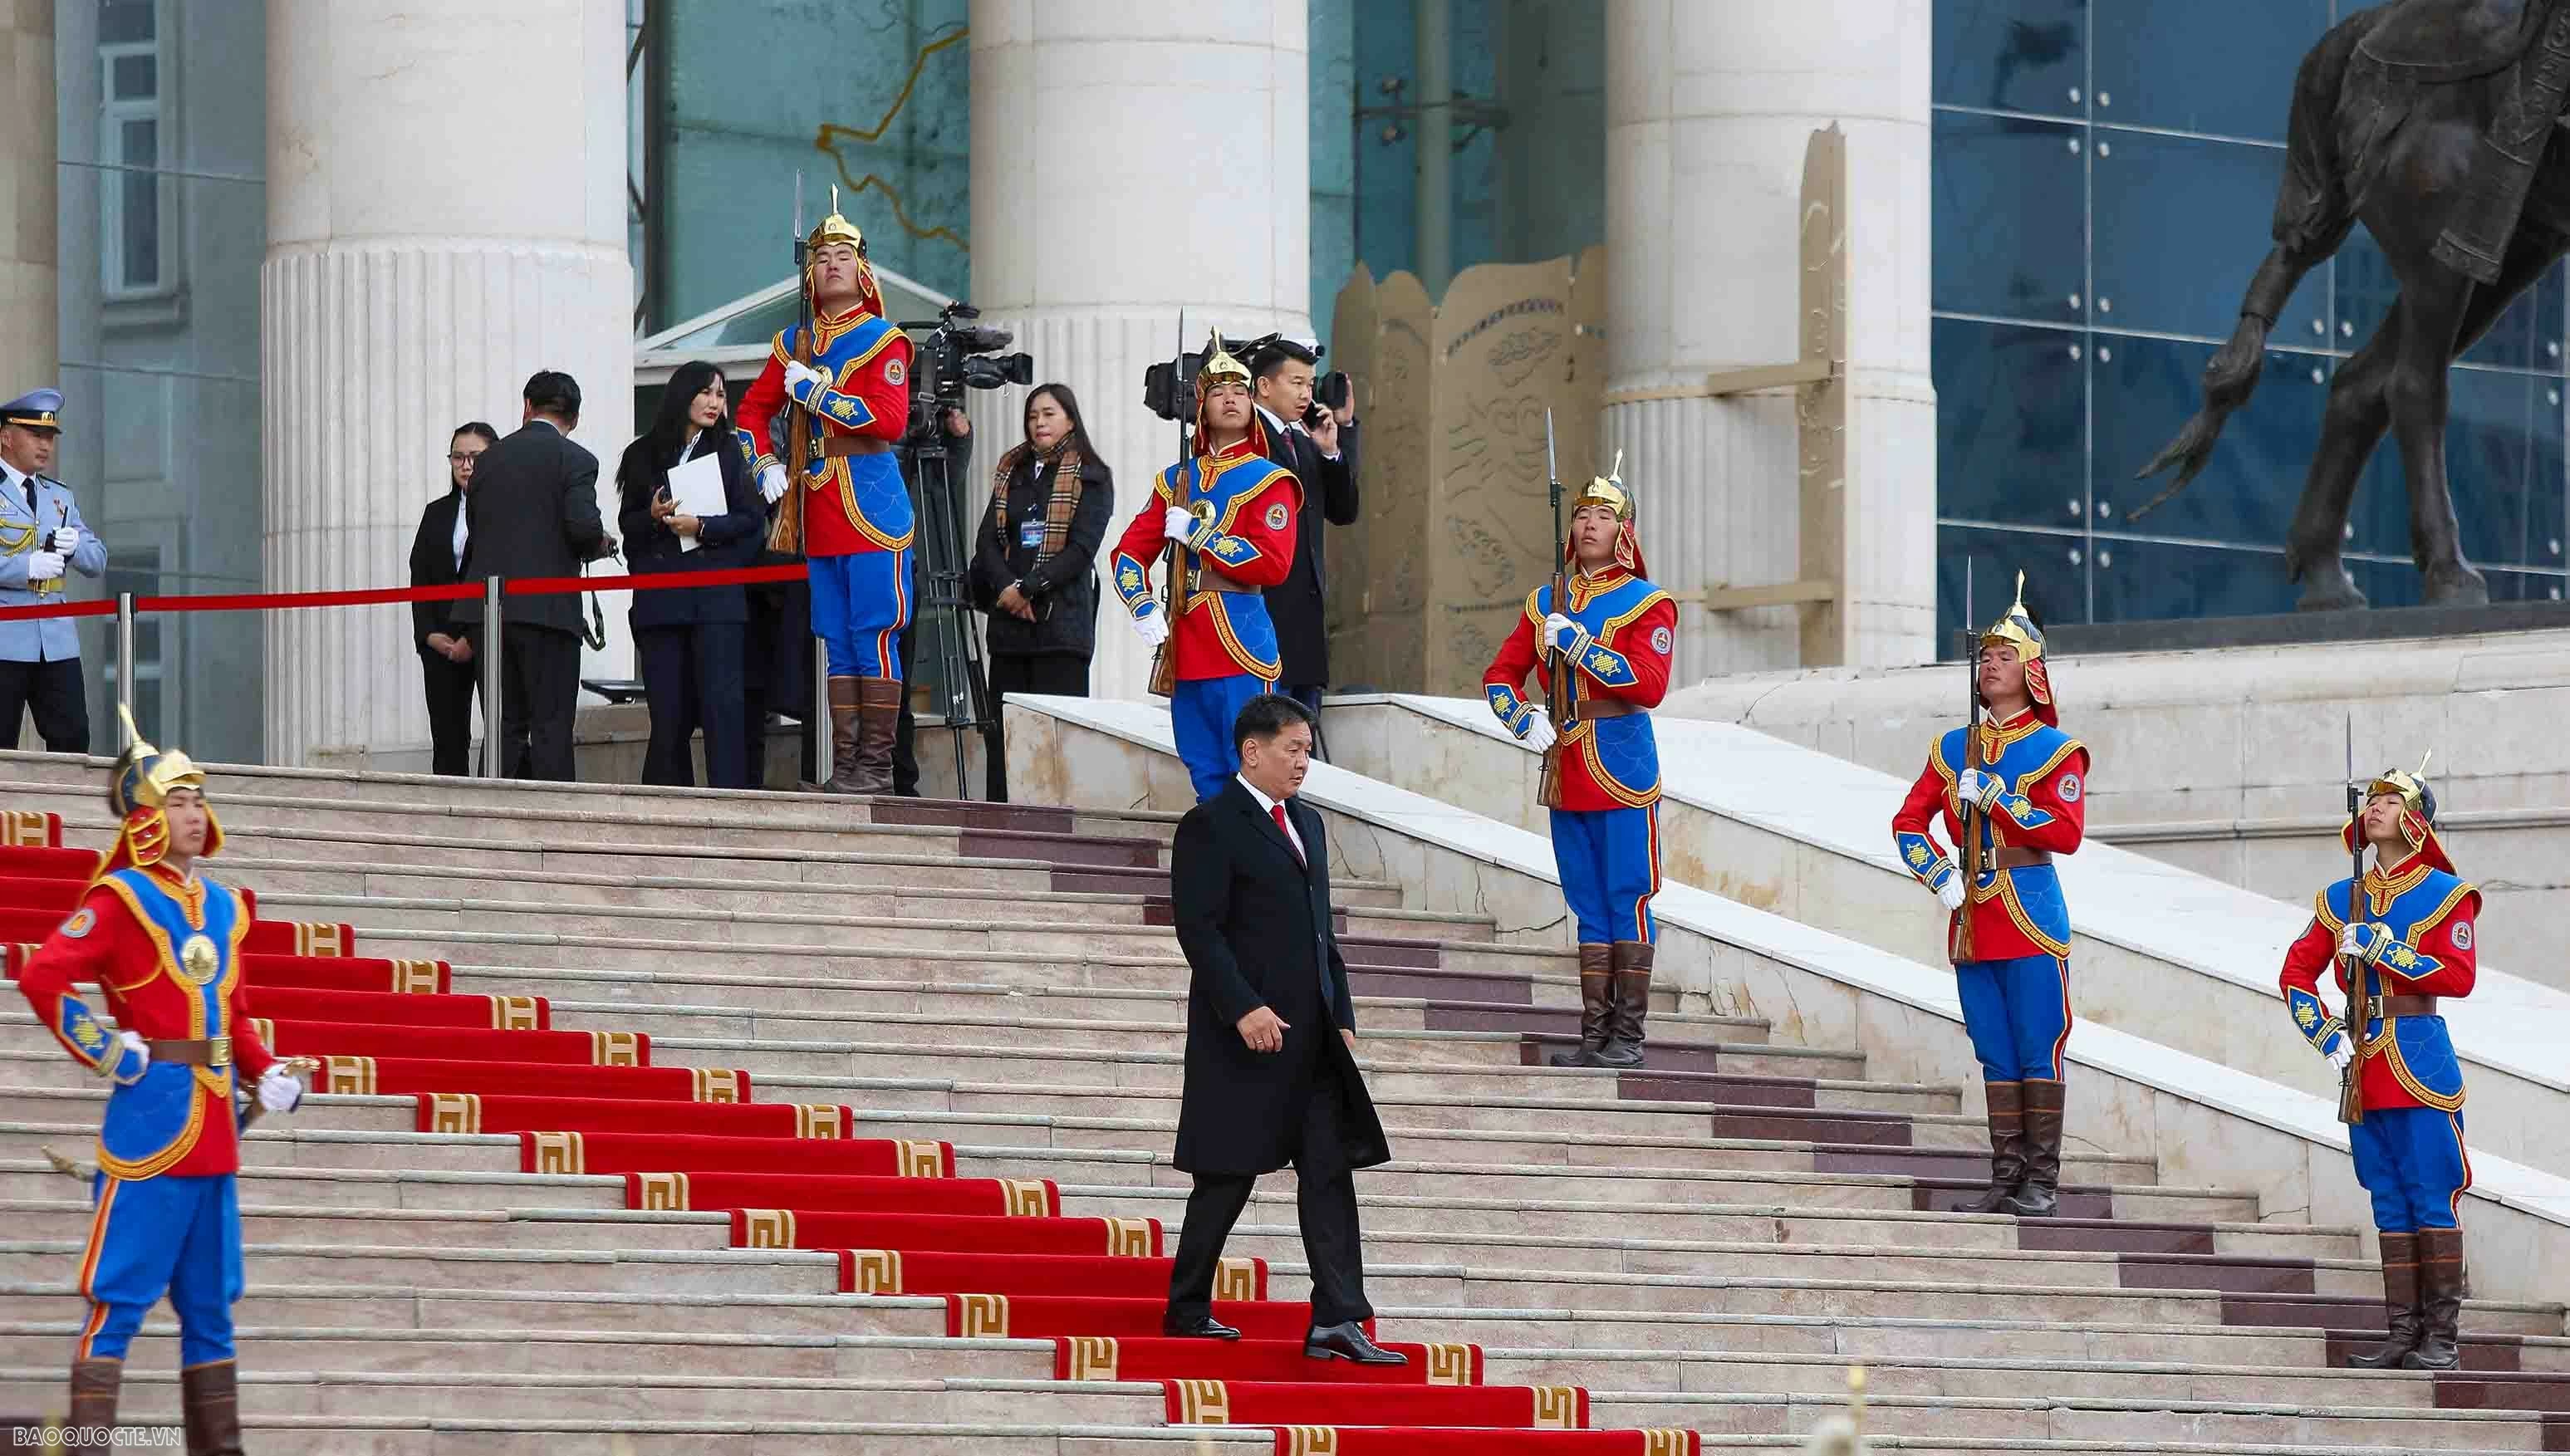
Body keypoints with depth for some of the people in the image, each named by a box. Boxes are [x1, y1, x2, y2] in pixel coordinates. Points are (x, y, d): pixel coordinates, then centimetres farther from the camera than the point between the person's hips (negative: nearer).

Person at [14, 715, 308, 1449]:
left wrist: (268, 1072, 9)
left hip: (215, 1134, 7)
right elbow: (41, 978, -16)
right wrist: (107, 1051, -15)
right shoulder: (121, 899, -7)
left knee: (211, 1305, 12)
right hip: (149, 1127, -7)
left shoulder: (221, 906, 14)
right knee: (118, 1299, -7)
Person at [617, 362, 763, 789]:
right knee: (668, 712, 1)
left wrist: (701, 527, -12)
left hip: (717, 597, -2)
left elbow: (751, 518, 2)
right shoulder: (644, 455, 11)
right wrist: (653, 516, -9)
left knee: (721, 705, -9)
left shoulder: (732, 450, 8)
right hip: (659, 602, 2)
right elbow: (628, 524, 12)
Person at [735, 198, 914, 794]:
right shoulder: (795, 342, 15)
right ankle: (844, 765, 8)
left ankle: (877, 764, -6)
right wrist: (767, 467, 7)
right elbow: (753, 410, 24)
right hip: (820, 512, 6)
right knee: (838, 644, 7)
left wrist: (816, 392, -13)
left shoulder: (883, 340, -2)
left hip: (872, 508, -6)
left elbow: (891, 420, -15)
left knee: (874, 638, -7)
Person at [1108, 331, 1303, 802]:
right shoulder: (1177, 480, 15)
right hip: (1188, 652, 6)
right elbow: (1129, 552, 15)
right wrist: (1143, 609, -4)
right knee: (1207, 782, 8)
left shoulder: (1269, 480, -2)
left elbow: (1273, 564, -14)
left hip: (1244, 652, -6)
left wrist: (1192, 532, -10)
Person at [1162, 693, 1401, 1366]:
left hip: (1312, 1032, 8)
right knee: (1229, 1174, -1)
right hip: (1247, 1031, -8)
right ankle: (1187, 1309, 11)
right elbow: (1198, 928, -15)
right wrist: (1244, 1008, -23)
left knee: (1330, 1169, -1)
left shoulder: (1306, 823, 18)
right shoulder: (1210, 827, -8)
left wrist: (1342, 1015, 15)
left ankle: (1337, 1322, -5)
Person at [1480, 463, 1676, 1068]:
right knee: (1587, 907, 7)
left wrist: (1576, 644, -16)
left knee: (1627, 900, -5)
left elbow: (1650, 685, -15)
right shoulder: (1546, 602, 14)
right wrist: (1523, 719, -4)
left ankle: (1628, 1036, -4)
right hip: (1566, 771, 5)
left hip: (1623, 769, -5)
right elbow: (1501, 674, 16)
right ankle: (1594, 1035, 8)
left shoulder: (1647, 603, -2)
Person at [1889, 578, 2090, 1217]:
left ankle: (2042, 1181, -2)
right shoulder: (1953, 749, 13)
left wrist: (1991, 796, -16)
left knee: (2039, 1049, -5)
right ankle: (2006, 1177, 10)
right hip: (1971, 919, 5)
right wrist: (1941, 877, -3)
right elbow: (1909, 822, 13)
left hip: (2031, 919, -5)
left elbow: (2066, 834, -13)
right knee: (1995, 1056, 7)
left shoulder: (2054, 751, -2)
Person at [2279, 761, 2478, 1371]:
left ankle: (2442, 1337, -5)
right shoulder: (2341, 899, 12)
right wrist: (2328, 1036, 1)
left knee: (2433, 1200, -6)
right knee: (2390, 1206, 6)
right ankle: (2403, 1334, 7)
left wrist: (2379, 948, -15)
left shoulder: (2445, 893, -1)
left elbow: (2459, 976, -11)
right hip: (2365, 1069, 5)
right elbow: (2296, 972, 14)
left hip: (2421, 1063, -5)